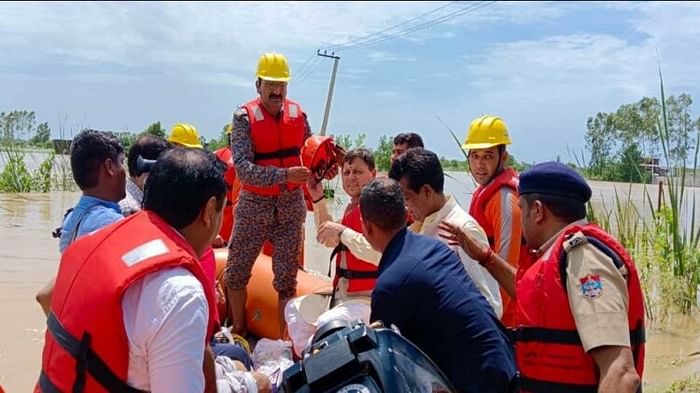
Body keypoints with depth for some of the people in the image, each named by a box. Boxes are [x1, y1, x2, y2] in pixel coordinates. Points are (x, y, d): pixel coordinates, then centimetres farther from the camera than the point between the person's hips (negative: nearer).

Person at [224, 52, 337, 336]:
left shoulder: (298, 114, 0)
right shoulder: (245, 117, -11)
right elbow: (242, 168, -23)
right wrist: (285, 175, -34)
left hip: (291, 206, 2)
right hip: (254, 205, -2)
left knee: (287, 278, 7)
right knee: (236, 273, 9)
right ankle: (238, 333, 29)